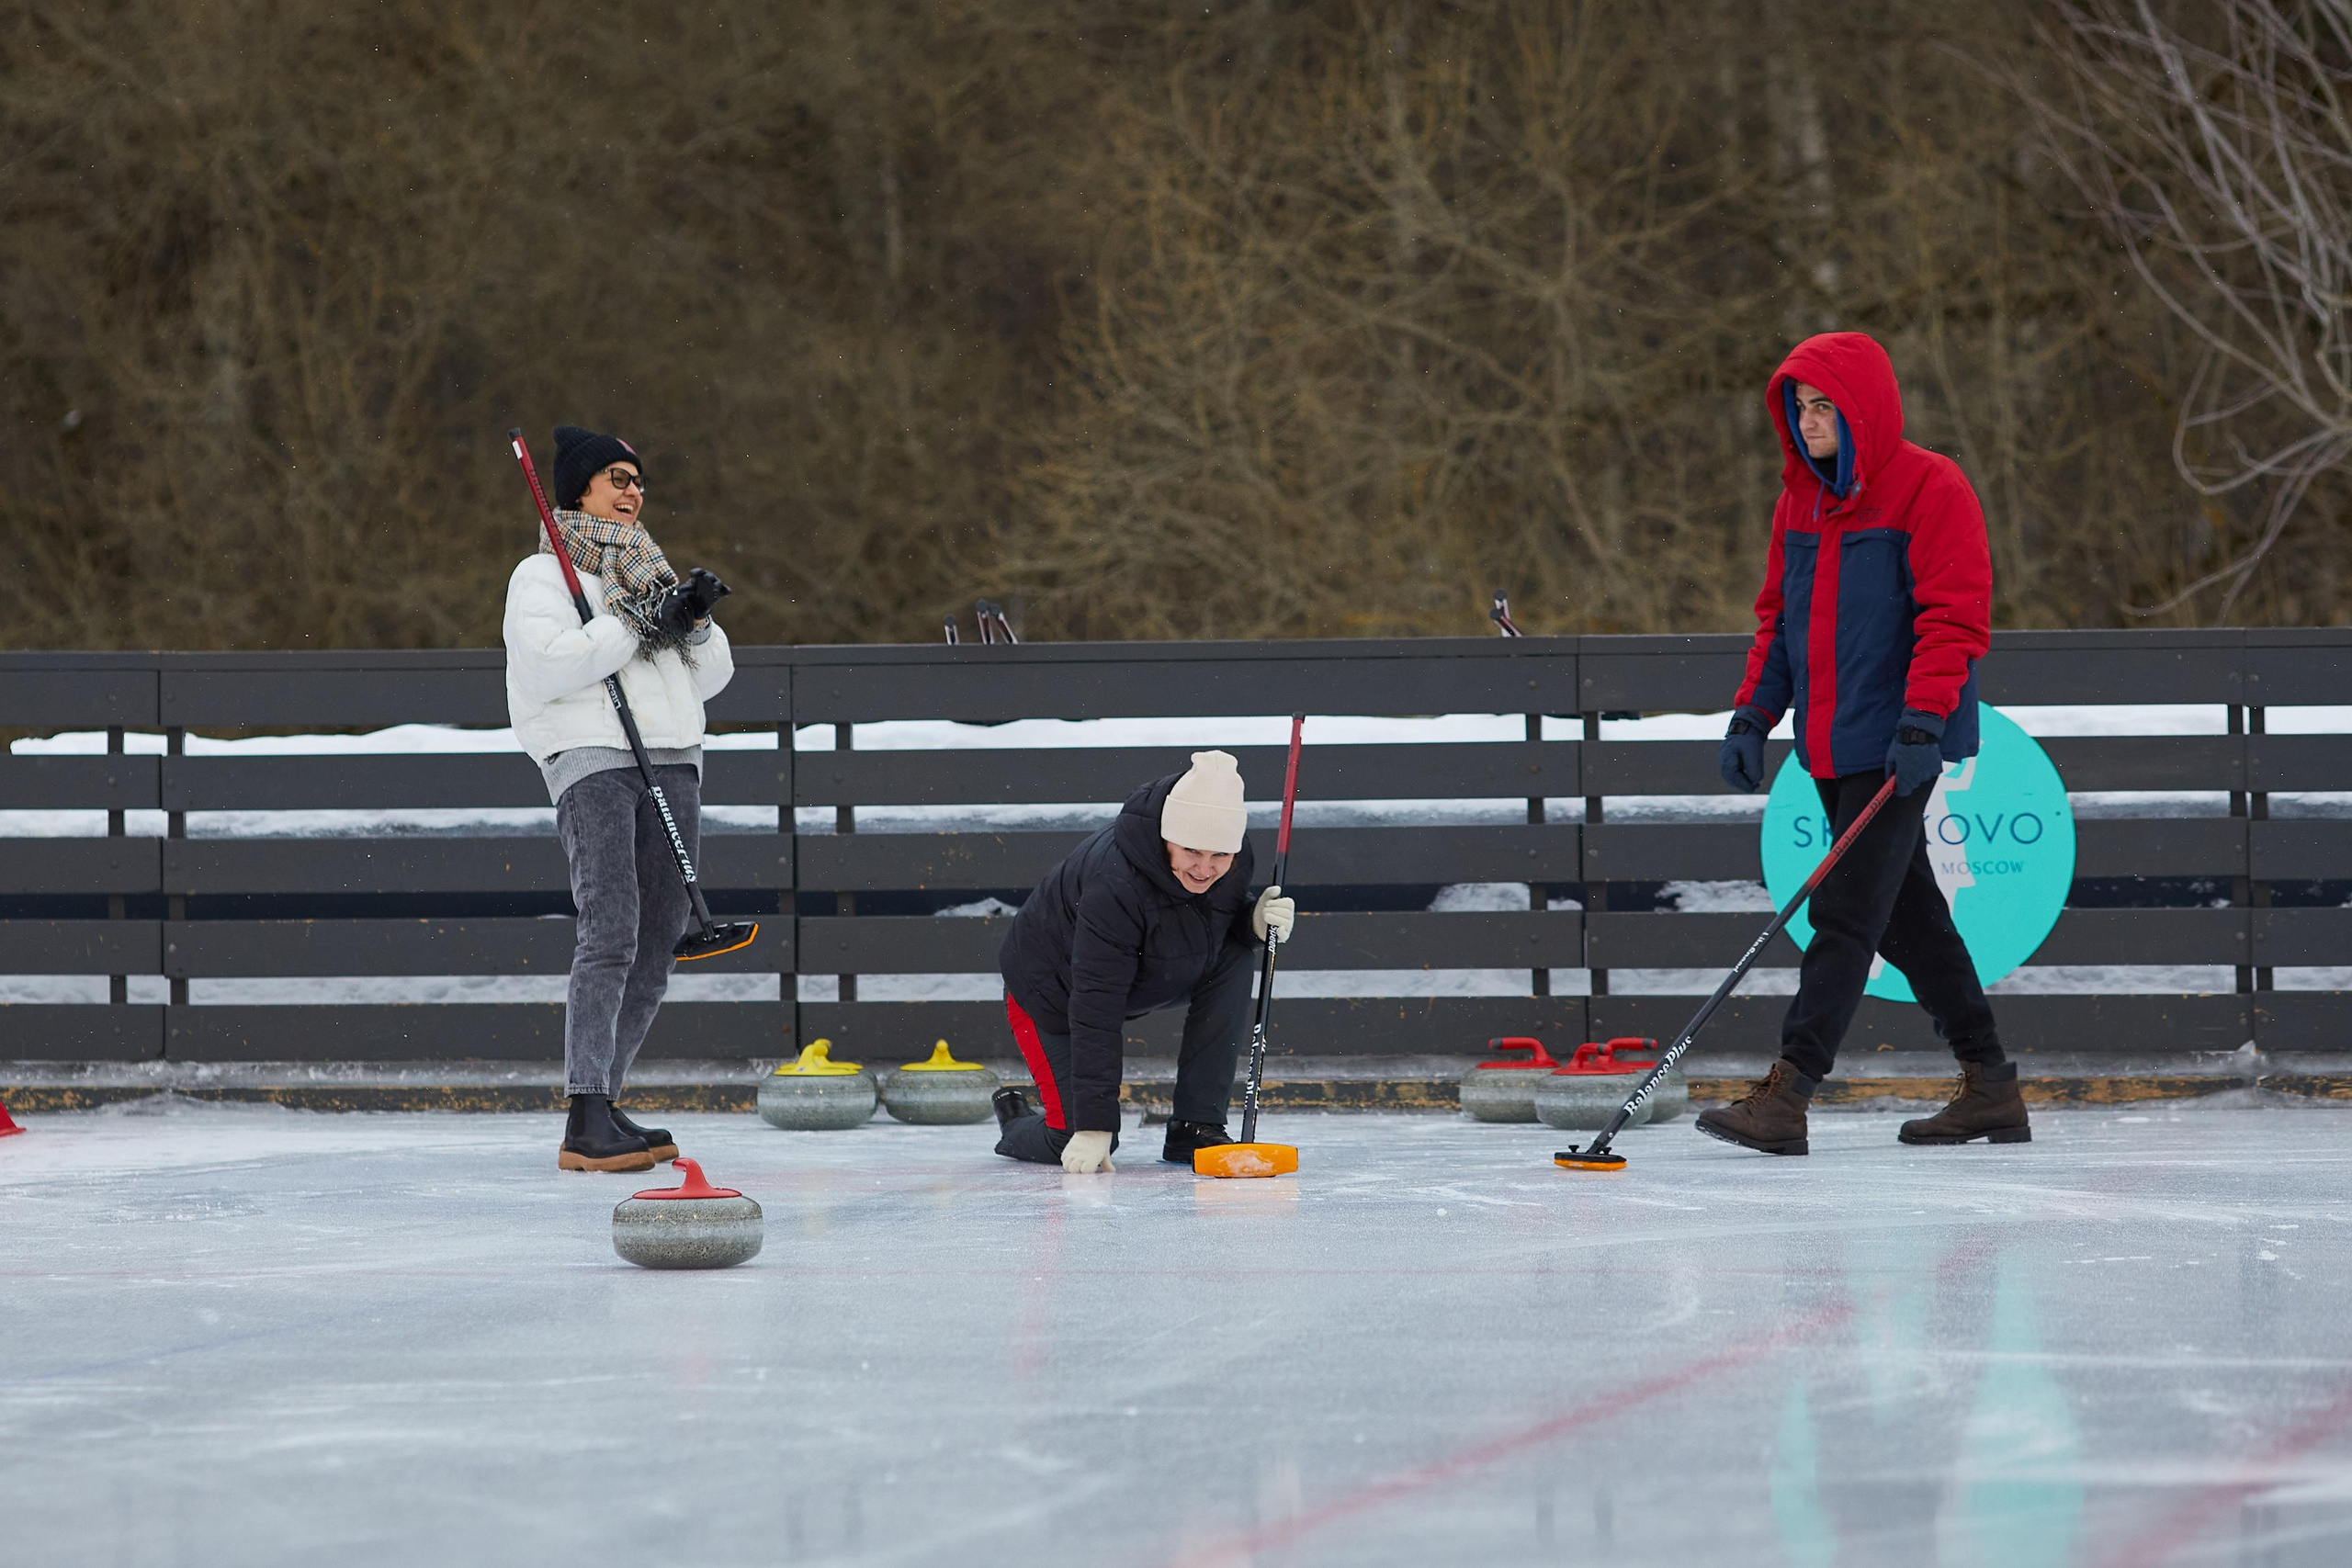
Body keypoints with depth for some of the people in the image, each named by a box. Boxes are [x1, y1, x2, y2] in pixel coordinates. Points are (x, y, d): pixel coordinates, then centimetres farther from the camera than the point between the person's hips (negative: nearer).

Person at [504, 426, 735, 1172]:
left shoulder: (648, 571, 25)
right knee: (611, 934, -18)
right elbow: (550, 664, -15)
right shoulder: (542, 575, 3)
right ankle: (586, 1125, -23)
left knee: (656, 949, 4)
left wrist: (696, 623, 0)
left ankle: (603, 1103, 11)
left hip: (672, 765, 7)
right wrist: (639, 626, -13)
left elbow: (710, 678, 19)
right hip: (591, 756, -7)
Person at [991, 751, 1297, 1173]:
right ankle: (1015, 1119, 27)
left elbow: (1227, 917, 4)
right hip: (1053, 993, -6)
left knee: (1234, 957, -18)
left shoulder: (1233, 858, -20)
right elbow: (1096, 1009, -38)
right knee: (1080, 1147, -12)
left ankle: (1197, 1128, -9)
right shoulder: (1115, 883, -40)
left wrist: (1257, 921, -23)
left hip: (1141, 978, 6)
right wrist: (1094, 1127, -39)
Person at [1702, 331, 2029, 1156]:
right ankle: (1989, 1087, 20)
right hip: (1831, 746, 8)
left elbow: (1955, 616, -16)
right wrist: (1752, 715, 10)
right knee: (1907, 915, 12)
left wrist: (1923, 718, -24)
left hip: (1897, 745, -8)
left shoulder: (1929, 489, -11)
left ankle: (1786, 1094, -18)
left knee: (1847, 911, -12)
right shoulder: (1801, 499, 13)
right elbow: (1779, 617, 20)